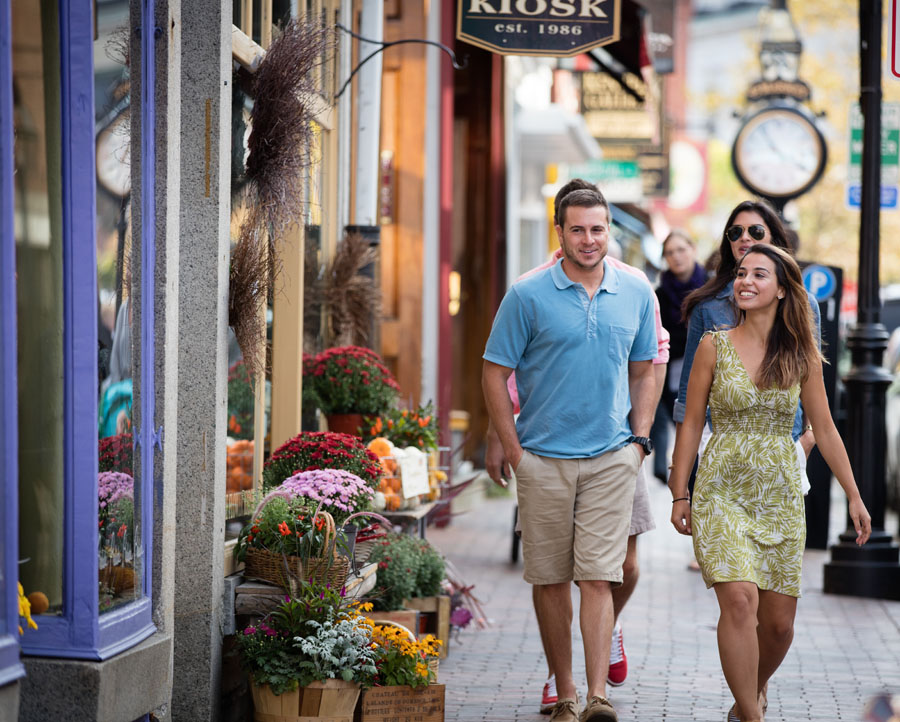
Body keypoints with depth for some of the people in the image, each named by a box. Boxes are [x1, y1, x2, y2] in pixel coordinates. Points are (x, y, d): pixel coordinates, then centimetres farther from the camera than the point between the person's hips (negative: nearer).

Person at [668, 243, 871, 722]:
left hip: (779, 496, 2)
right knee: (739, 599, -21)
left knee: (778, 622, 4)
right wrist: (680, 494, 1)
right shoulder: (714, 346, -1)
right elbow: (691, 424, 4)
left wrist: (854, 496, 7)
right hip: (722, 490, -2)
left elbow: (825, 431, 8)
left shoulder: (802, 355, 3)